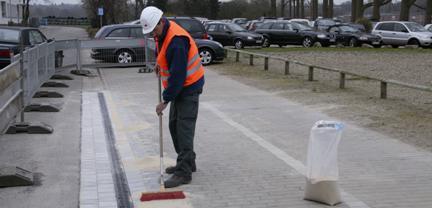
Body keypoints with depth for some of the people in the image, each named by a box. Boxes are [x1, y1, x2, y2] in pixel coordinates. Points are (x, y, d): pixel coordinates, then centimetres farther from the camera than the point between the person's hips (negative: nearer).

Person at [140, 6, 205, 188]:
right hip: (178, 86, 10)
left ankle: (184, 172, -11)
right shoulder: (162, 32, 2)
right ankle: (186, 163, 24)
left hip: (189, 87, -10)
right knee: (174, 125, 14)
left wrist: (166, 100, -23)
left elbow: (178, 75, -28)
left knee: (184, 129, -12)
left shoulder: (176, 41, -28)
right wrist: (159, 61, 15)